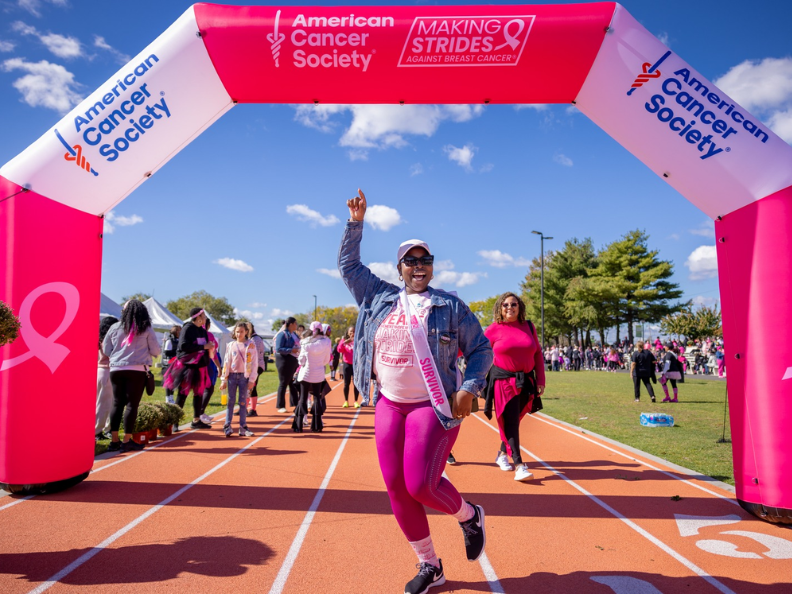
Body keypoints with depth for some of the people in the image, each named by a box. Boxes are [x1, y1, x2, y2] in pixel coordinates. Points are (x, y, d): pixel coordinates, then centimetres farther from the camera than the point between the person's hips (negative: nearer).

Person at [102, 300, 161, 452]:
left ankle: (114, 440, 12)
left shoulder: (115, 327, 5)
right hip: (137, 370, -3)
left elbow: (106, 350, 10)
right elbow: (156, 351, 0)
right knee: (132, 405, 1)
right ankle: (127, 441, 3)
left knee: (117, 404, 11)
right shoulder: (146, 329, -2)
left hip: (116, 369, 3)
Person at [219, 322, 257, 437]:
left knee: (243, 402, 2)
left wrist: (252, 380, -7)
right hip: (232, 376, 1)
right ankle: (227, 426, 6)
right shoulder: (231, 345, 6)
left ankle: (243, 427, 6)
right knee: (231, 401, 2)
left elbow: (254, 363, -1)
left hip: (244, 376, -1)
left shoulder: (251, 345, 1)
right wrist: (224, 380, 1)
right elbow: (226, 362, 6)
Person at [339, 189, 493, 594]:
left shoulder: (450, 306, -2)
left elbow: (481, 350, 1)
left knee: (421, 485, -13)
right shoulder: (379, 298, 7)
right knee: (396, 489, 6)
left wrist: (468, 389, -13)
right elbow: (348, 264, 18)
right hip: (389, 406, 5)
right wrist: (356, 223, 10)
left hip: (434, 406, -4)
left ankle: (470, 516, 22)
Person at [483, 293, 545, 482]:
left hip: (526, 381, 4)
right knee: (510, 420, -8)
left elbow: (537, 354, 10)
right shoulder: (494, 329, -4)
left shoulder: (529, 327, 7)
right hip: (503, 381, -4)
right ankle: (519, 465, -8)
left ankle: (502, 454, 32)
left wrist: (540, 380, 5)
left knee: (514, 420, 12)